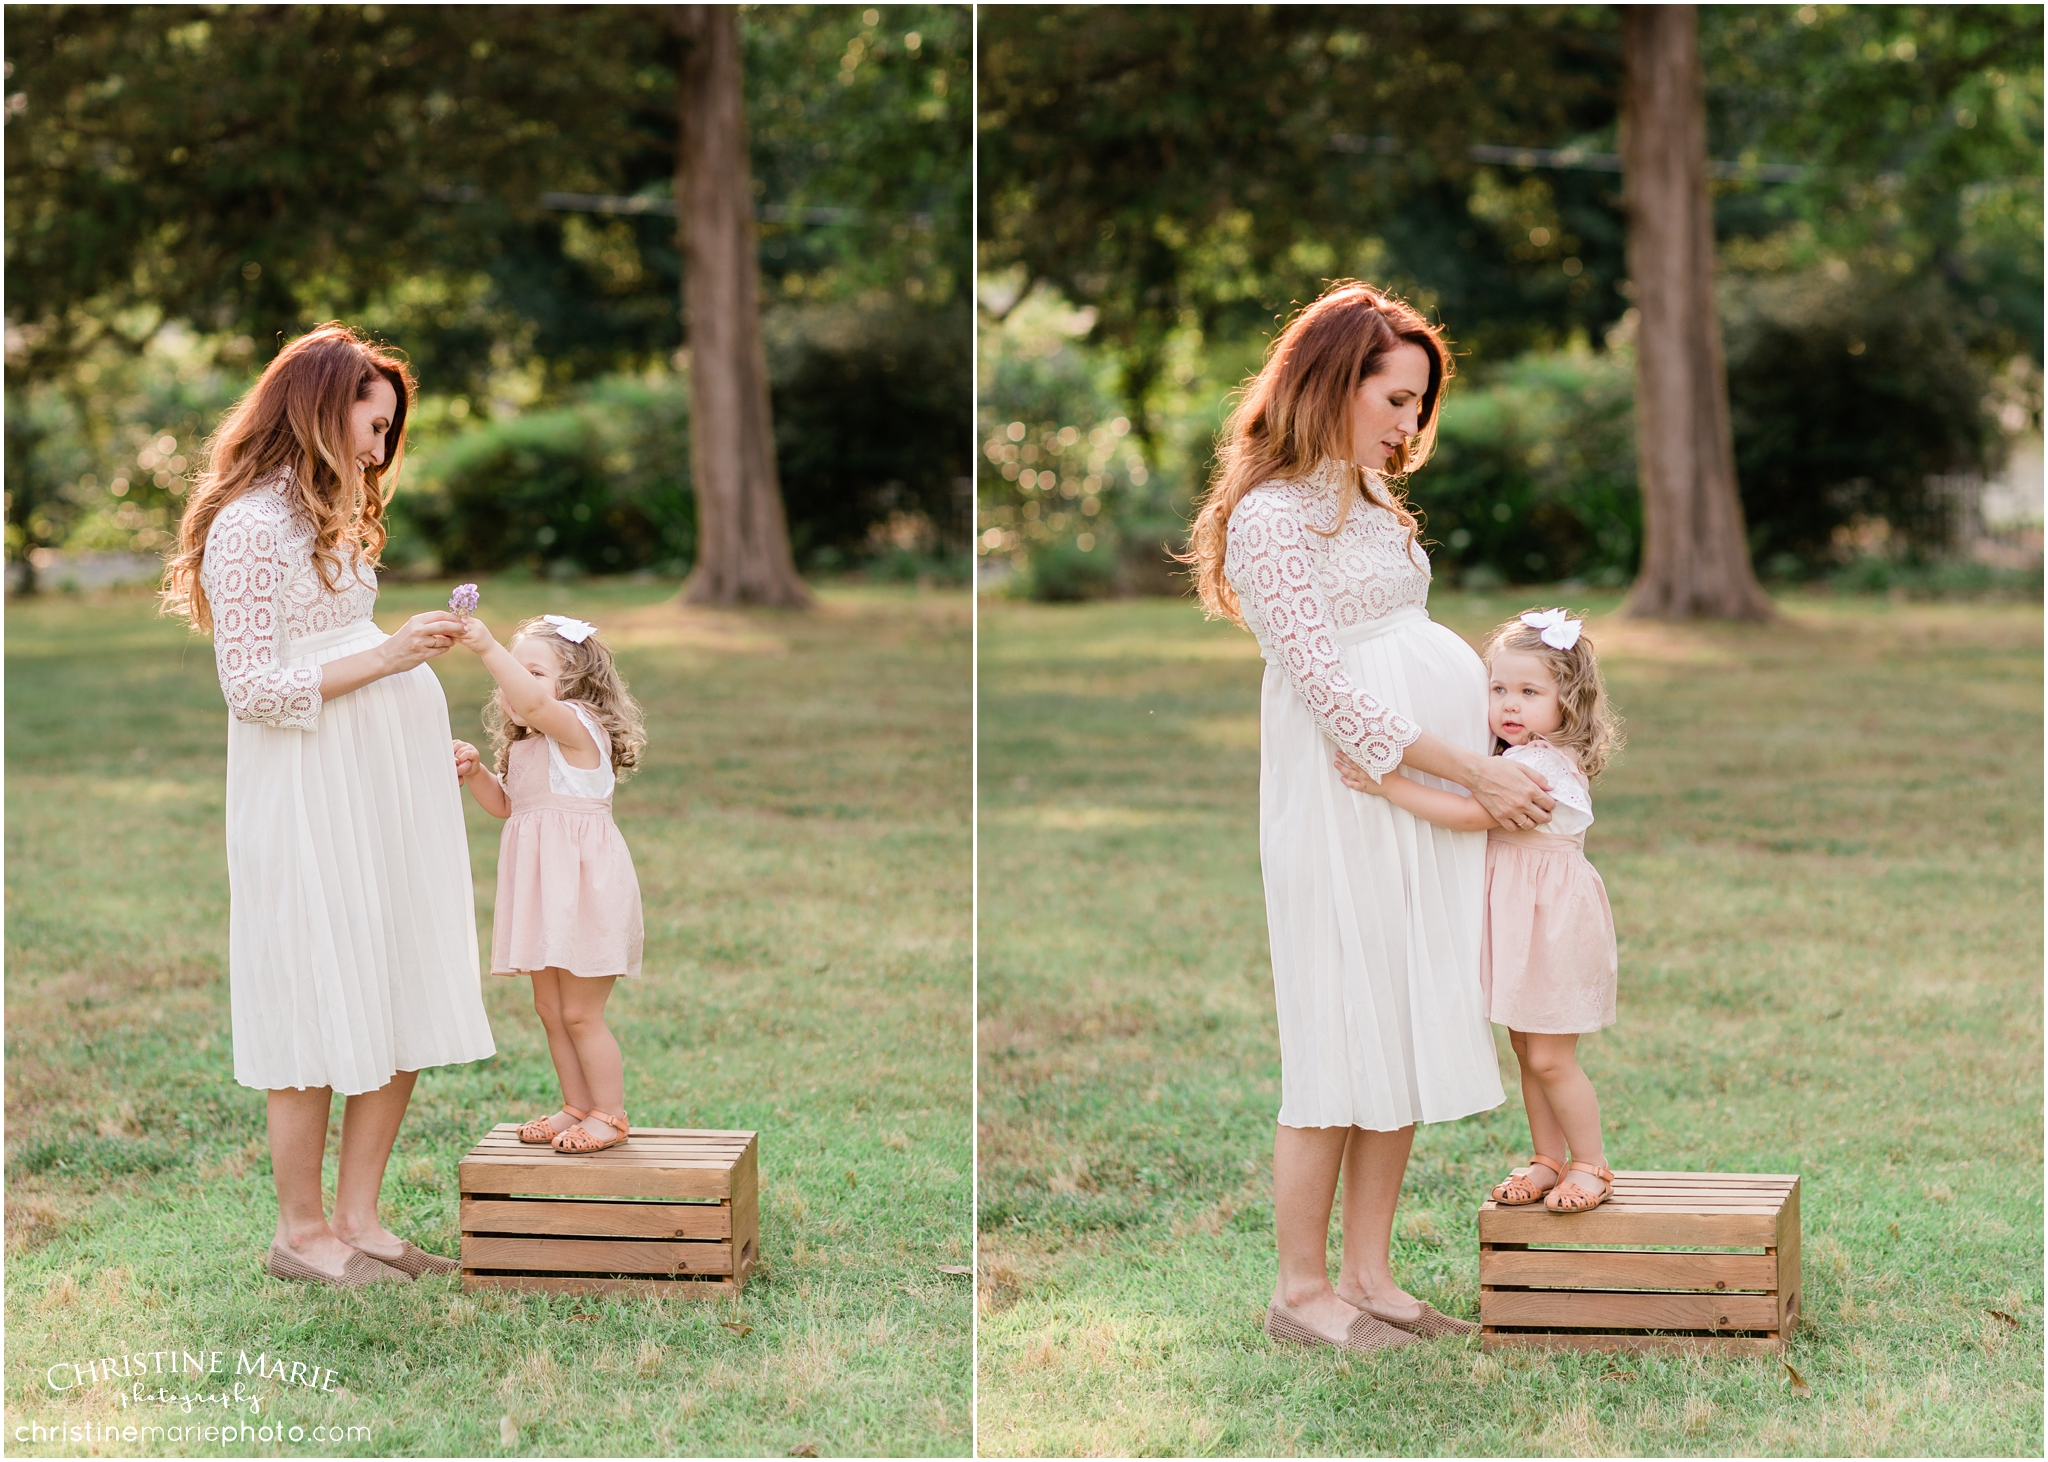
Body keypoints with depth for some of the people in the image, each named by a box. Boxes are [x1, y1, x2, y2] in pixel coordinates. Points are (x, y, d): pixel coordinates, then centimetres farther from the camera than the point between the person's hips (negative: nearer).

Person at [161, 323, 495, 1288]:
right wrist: (384, 659, -20)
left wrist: (433, 749, 17)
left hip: (387, 785, 9)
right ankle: (300, 1232, 7)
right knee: (321, 1009, -3)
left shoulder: (326, 515, 19)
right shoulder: (251, 523, -11)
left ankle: (358, 1217, 14)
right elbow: (251, 683, -17)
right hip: (307, 799, -9)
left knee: (406, 1005, 7)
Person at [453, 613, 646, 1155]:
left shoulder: (577, 725, -15)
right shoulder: (524, 746, 14)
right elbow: (505, 804, 24)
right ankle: (578, 1106, 28)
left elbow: (534, 701, -35)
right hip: (543, 888, 9)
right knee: (549, 1008, 15)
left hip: (582, 885, -9)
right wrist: (476, 773, 5)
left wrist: (489, 649, -40)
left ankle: (608, 1115, 10)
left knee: (580, 1013, -3)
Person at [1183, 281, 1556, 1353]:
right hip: (1342, 810, -8)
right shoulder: (1271, 515, -11)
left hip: (1426, 808, 8)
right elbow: (1331, 691, -17)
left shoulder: (1369, 505, 17)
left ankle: (1367, 1274, 14)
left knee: (1404, 1037, 8)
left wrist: (1492, 774, 15)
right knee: (1341, 1045, -4)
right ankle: (1300, 1288, 5)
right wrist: (1476, 772, -16)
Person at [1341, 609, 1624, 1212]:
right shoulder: (1513, 760, 10)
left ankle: (1590, 1166, 11)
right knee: (1527, 1052, 15)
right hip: (1513, 918, 10)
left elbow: (1473, 815, -30)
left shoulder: (1544, 766, -22)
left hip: (1553, 923, -10)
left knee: (1550, 1059, -3)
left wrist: (1387, 785, -32)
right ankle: (1548, 1161, 25)